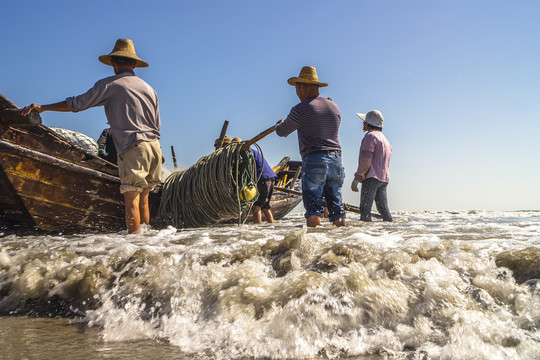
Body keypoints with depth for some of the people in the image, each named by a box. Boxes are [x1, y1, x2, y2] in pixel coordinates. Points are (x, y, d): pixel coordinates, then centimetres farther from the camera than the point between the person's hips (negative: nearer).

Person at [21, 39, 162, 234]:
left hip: (133, 148, -6)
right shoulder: (149, 89, 17)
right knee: (142, 199, 12)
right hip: (154, 146, 6)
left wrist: (42, 107, 11)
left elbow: (76, 103, 3)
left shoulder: (108, 85, 2)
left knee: (131, 201, -5)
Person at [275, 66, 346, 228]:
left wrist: (280, 124, 33)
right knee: (335, 201, 10)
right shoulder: (334, 107, 14)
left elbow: (282, 132, 9)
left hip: (314, 161, -5)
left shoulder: (300, 110, -3)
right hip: (336, 160, 6)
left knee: (313, 207, -6)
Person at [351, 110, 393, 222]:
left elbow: (366, 159, -16)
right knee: (384, 210, 11)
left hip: (371, 177, -9)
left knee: (365, 210, -12)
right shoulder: (385, 139, 25)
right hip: (384, 179, 9)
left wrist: (356, 178, -17)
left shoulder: (370, 136, -6)